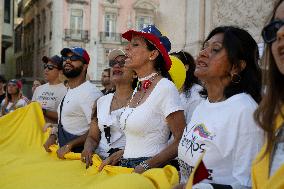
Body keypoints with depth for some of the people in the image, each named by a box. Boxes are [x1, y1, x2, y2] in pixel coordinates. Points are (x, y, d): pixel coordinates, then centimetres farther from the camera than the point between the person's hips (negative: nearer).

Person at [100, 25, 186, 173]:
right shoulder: (138, 89, 11)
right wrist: (116, 156, 7)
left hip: (150, 171, -6)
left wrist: (146, 166, -18)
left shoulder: (165, 88, -13)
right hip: (127, 167, 7)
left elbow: (180, 141, -15)